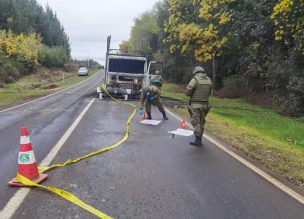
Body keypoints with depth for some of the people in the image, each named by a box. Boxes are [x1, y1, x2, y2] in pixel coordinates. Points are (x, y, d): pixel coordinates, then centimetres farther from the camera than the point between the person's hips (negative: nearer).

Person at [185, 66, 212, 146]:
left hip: (195, 105, -6)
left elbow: (187, 92, -15)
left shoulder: (195, 80, -13)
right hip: (205, 104, 6)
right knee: (201, 122, 15)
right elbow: (209, 93, 14)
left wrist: (193, 94, 5)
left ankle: (198, 140, -1)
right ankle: (199, 139, 24)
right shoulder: (209, 80, 6)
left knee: (195, 122, -1)